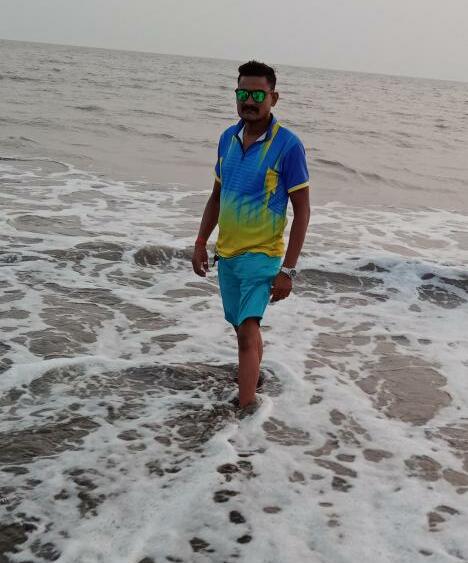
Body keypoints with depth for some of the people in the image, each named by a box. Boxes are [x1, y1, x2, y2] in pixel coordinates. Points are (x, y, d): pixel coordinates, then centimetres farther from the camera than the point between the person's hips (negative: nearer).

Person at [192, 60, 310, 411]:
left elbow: (302, 210, -12)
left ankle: (246, 409, -15)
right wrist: (201, 243, 9)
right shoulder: (228, 138, 3)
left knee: (248, 330, -17)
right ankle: (254, 379, 44)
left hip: (262, 254, -6)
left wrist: (288, 269, -16)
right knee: (244, 327, 21)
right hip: (226, 252, 6)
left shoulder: (288, 145, -14)